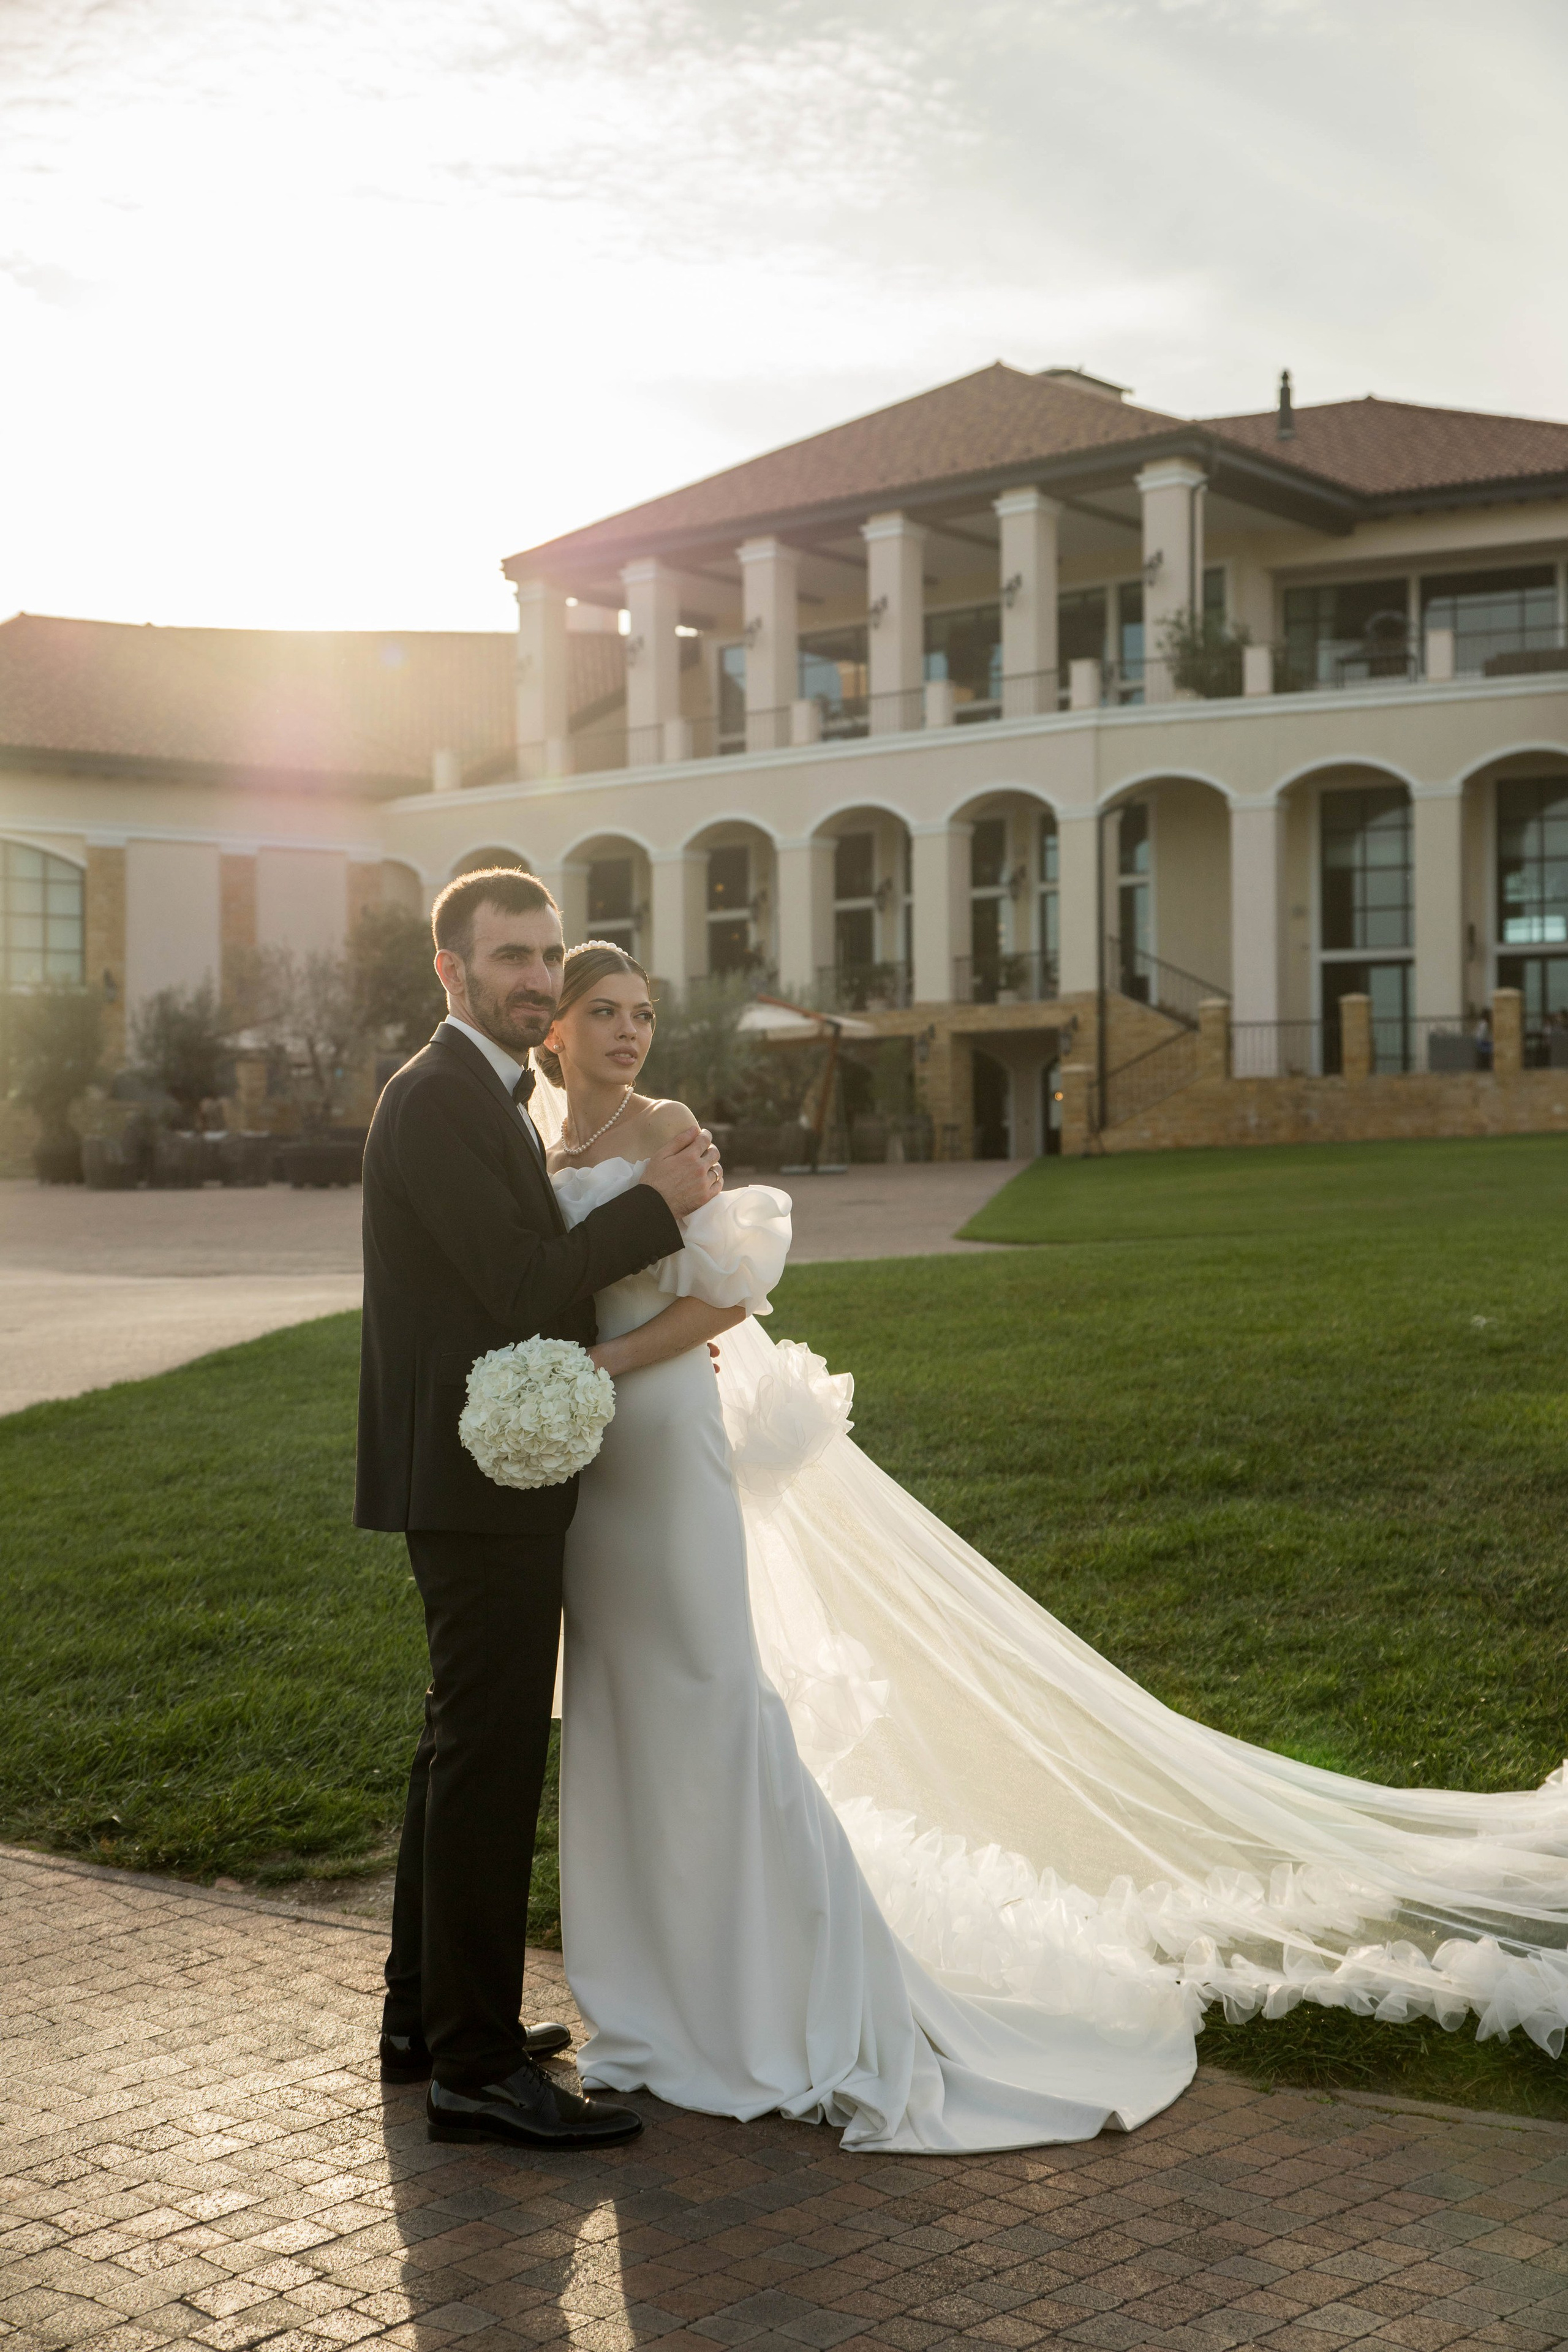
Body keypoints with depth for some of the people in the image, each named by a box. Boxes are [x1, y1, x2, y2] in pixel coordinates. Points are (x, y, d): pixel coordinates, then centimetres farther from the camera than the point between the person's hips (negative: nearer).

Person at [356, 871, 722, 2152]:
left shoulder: (495, 1097, 17)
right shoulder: (439, 1099, -16)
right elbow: (523, 1286, -22)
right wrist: (661, 1198, -14)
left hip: (482, 1479, 11)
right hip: (481, 1479, -11)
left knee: (467, 1745, 19)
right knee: (491, 1756, -6)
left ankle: (428, 2009, 31)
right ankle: (476, 2062, 1)